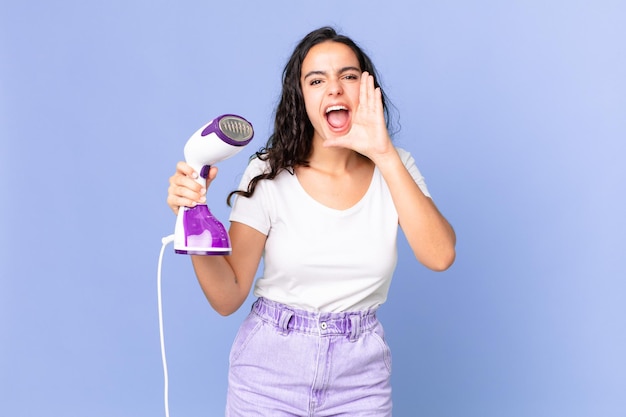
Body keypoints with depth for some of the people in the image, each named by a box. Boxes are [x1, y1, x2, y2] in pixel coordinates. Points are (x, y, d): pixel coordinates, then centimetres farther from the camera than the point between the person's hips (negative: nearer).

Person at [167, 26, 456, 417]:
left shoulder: (394, 168, -5)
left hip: (361, 374, 1)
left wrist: (384, 154, -23)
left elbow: (440, 256, -21)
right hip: (270, 369, -1)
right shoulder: (268, 175, -10)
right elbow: (227, 297, -9)